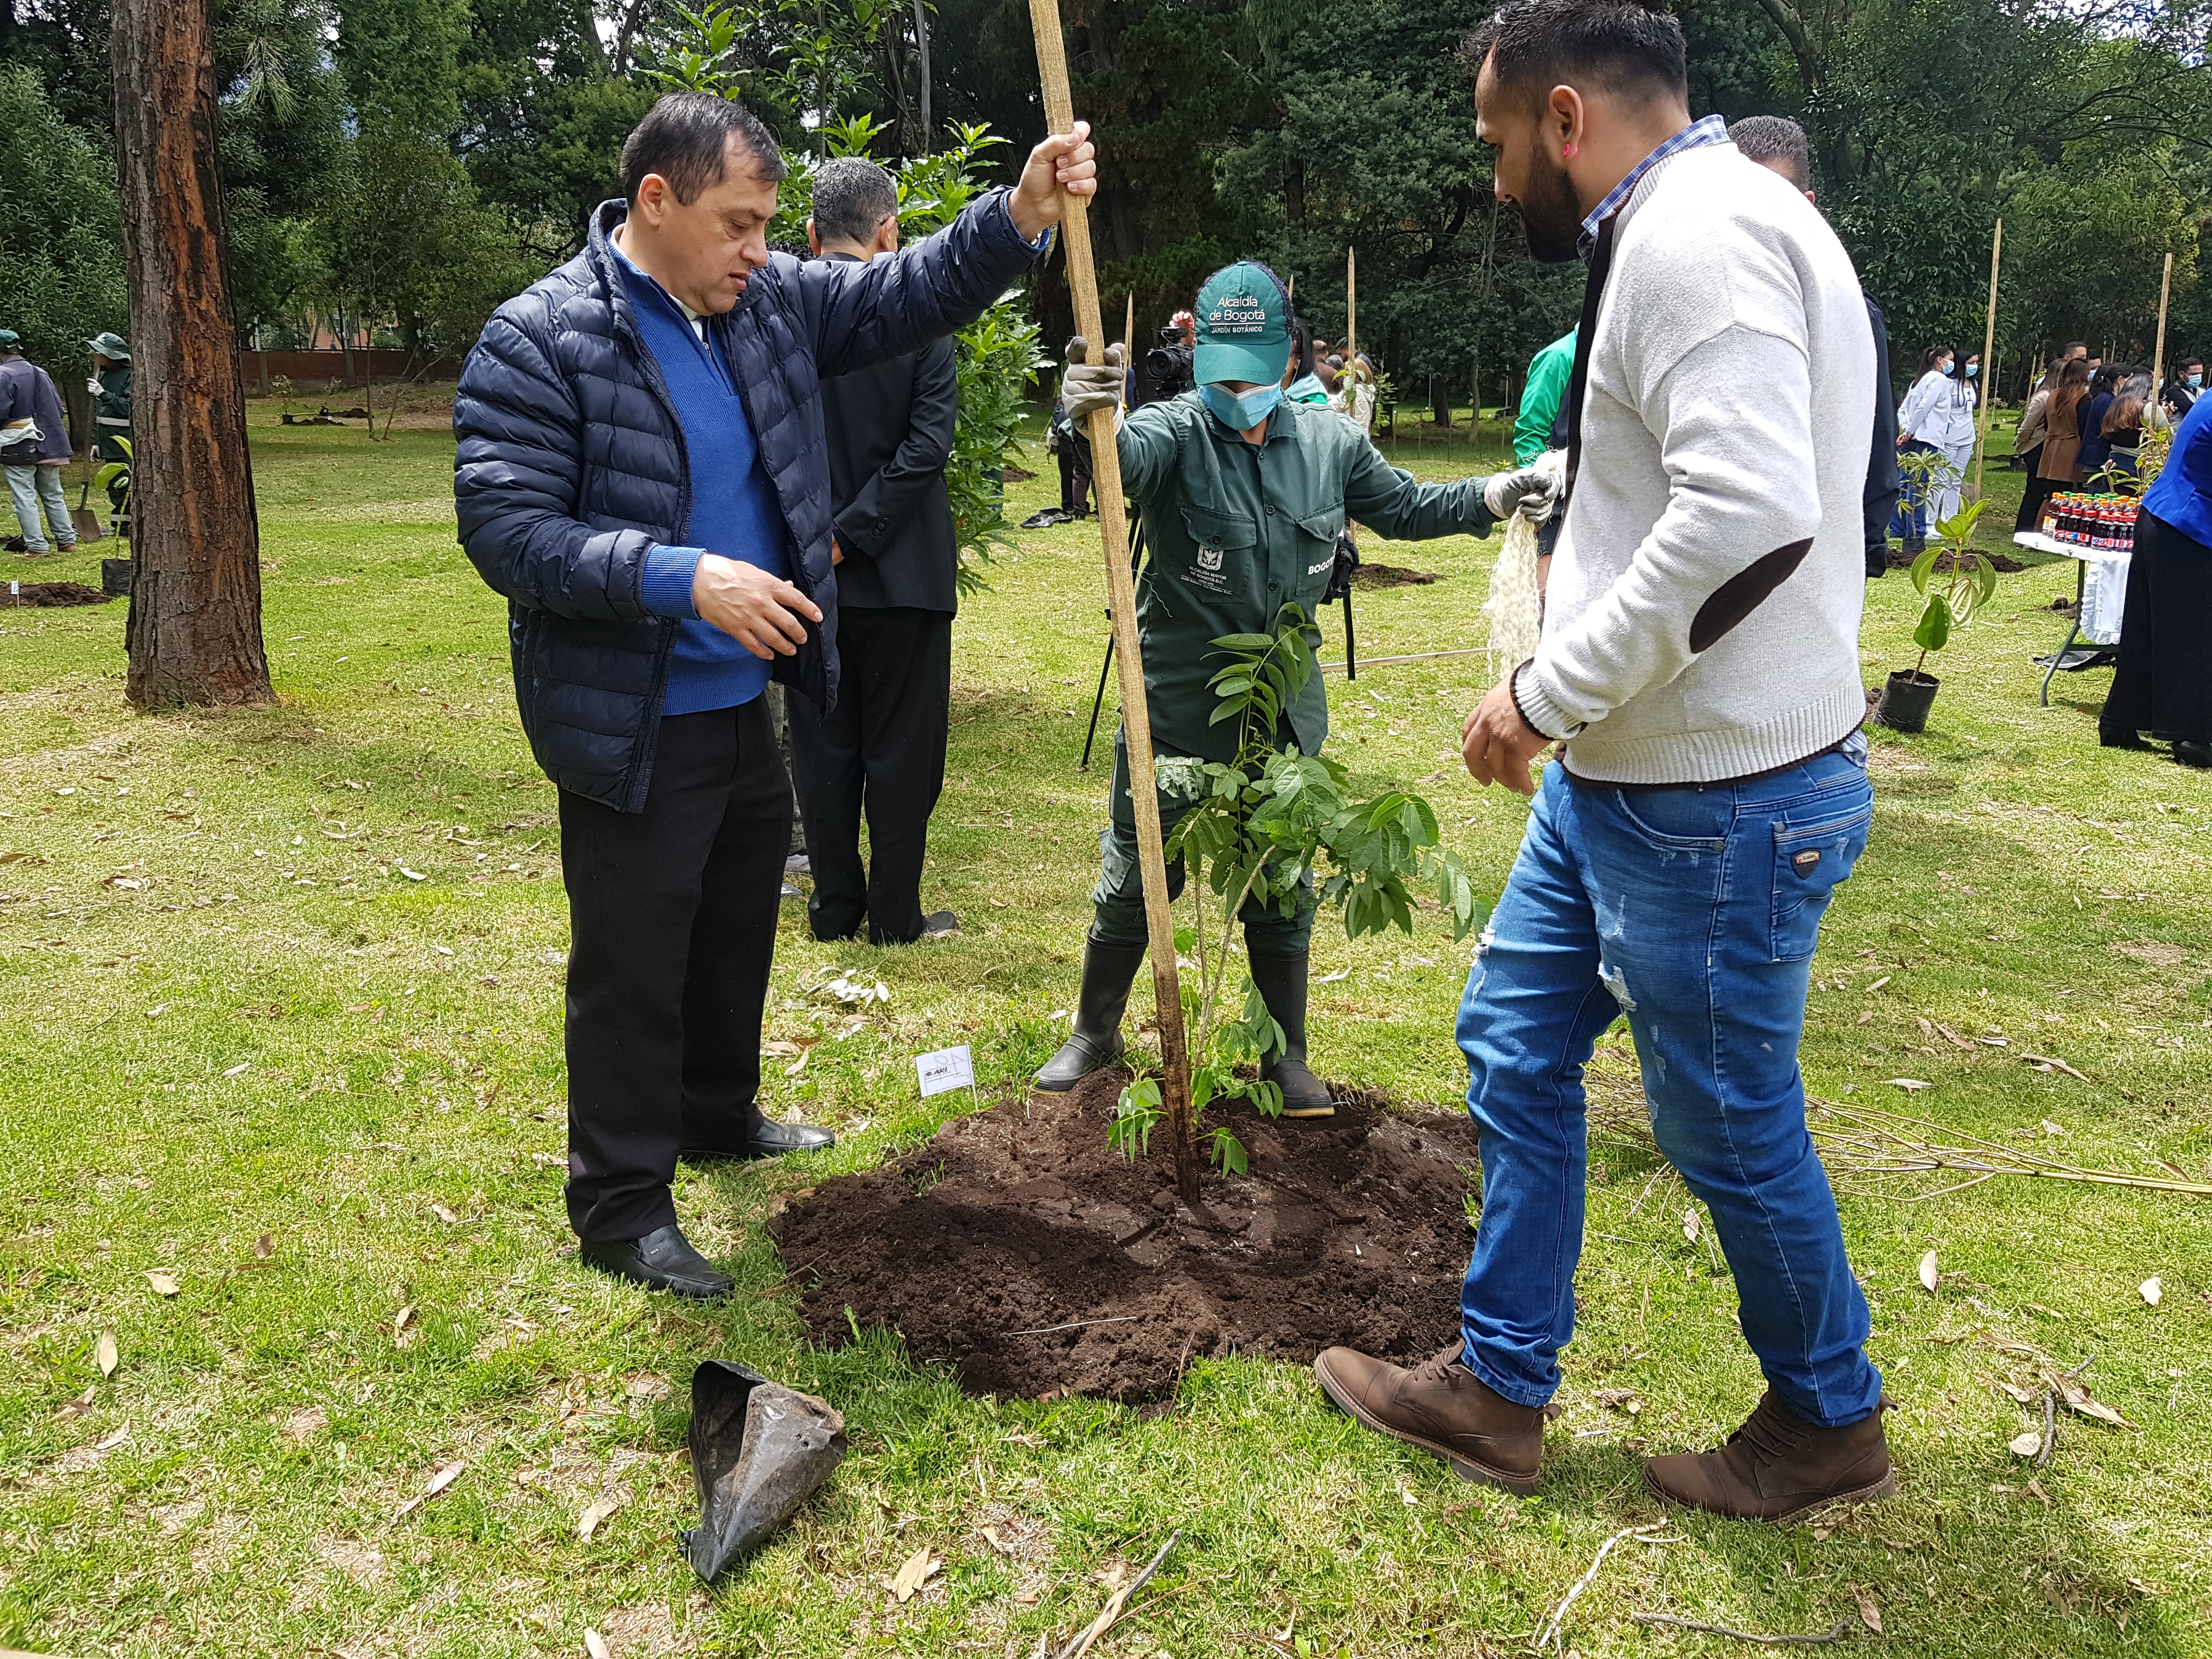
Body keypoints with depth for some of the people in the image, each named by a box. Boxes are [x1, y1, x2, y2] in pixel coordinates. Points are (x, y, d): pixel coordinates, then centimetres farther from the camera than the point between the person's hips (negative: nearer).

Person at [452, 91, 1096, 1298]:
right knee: (633, 965, 3)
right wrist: (682, 578, -31)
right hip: (632, 726, -7)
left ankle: (719, 1114, 44)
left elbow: (906, 296, 8)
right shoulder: (542, 339, -16)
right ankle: (621, 1209, 18)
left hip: (744, 703, 8)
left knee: (738, 930, 22)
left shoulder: (767, 302, 5)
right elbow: (504, 529, -21)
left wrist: (1022, 213, -9)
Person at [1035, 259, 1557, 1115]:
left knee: (1283, 887, 13)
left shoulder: (1329, 442, 2)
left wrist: (1496, 494, 0)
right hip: (1175, 715, -3)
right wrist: (1090, 420, -59)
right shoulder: (1175, 433, -12)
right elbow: (1124, 457, -36)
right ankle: (1095, 1033, 29)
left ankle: (1286, 1055, 29)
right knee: (1137, 877, 8)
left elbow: (1406, 507, 15)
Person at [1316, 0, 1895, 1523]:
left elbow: (1754, 511, -33)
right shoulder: (1688, 233, 14)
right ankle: (1498, 1391, 29)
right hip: (1625, 773, 11)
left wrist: (1549, 692, -23)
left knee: (1731, 1125, 7)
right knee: (1516, 1038, 16)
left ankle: (1831, 1424, 33)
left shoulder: (1697, 235, -19)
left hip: (1715, 798, -11)